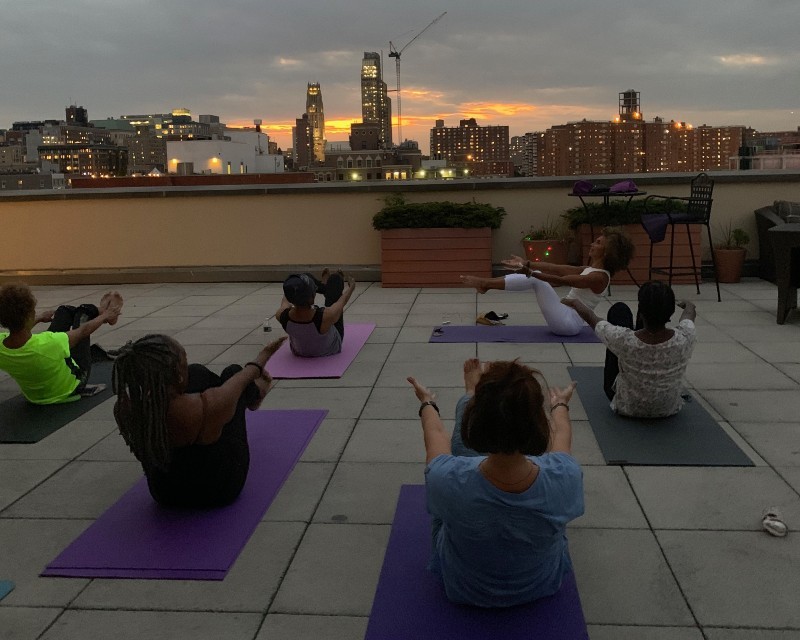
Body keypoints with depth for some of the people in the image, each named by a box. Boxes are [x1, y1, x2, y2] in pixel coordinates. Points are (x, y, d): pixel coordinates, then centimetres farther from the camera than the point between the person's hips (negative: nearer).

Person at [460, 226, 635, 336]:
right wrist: (527, 263, 8)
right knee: (535, 277, 1)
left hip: (569, 322, -9)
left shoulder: (599, 277, -16)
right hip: (566, 317, 9)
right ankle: (487, 284, -4)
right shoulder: (590, 269, 12)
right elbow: (558, 269, 11)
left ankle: (485, 283, -12)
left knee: (535, 279, -17)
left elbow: (561, 280, -27)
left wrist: (530, 273, -37)